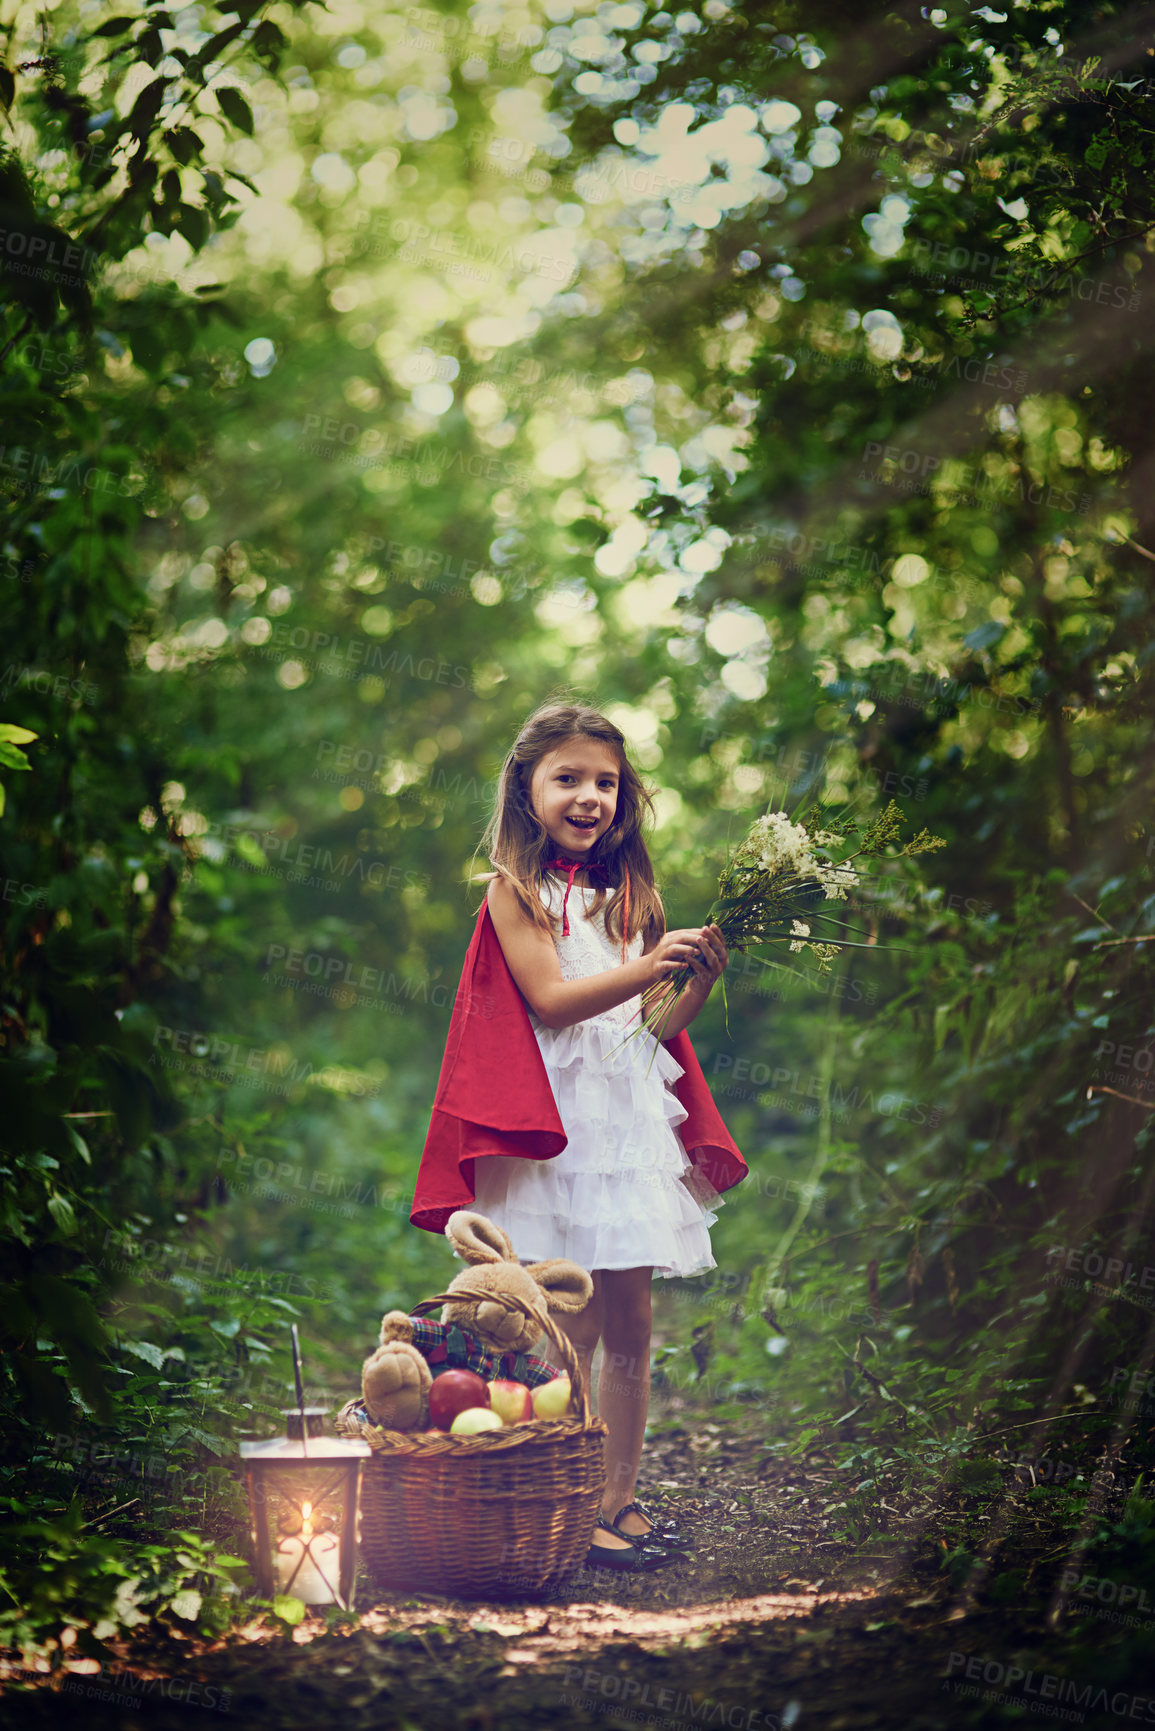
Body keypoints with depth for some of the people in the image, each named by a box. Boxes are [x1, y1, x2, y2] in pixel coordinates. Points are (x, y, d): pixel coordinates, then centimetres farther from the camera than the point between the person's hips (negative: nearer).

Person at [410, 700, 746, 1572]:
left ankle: (621, 1498, 14)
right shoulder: (516, 889, -2)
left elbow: (649, 1029, 15)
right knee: (573, 1330, -6)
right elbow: (550, 999, -14)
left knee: (631, 1327, 6)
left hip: (634, 1116, 6)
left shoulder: (628, 896, 16)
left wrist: (699, 982, -2)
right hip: (559, 1123, -6)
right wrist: (647, 969, -23)